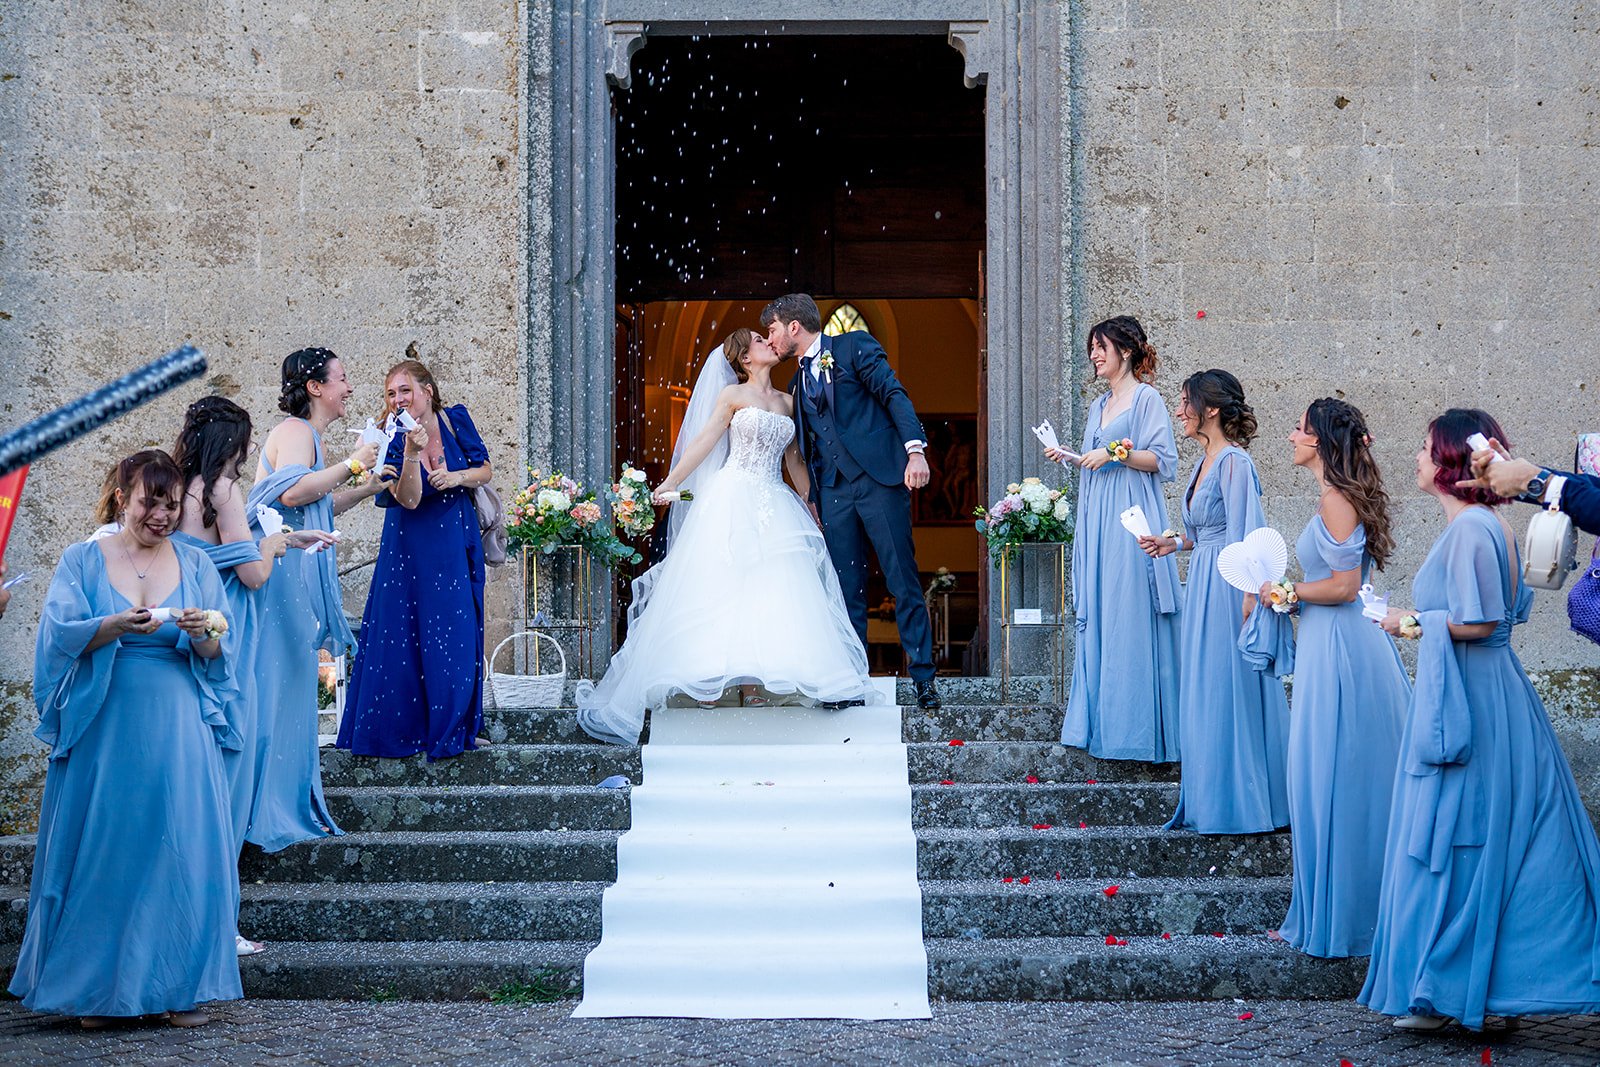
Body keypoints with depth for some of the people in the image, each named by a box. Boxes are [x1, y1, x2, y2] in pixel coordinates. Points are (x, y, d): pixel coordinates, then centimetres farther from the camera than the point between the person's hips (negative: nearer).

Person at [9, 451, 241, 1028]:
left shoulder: (194, 564, 10)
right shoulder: (83, 561, 5)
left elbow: (216, 655, 4)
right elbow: (62, 636, -7)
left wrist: (203, 634, -18)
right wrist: (117, 625, -24)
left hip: (178, 731, 1)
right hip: (104, 727, -1)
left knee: (182, 850, -2)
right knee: (101, 852, 1)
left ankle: (178, 984, 6)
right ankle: (96, 986, 11)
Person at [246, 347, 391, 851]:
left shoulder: (306, 434, 22)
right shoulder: (295, 431, -11)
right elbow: (291, 491, -27)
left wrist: (362, 489, 21)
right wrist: (351, 465, -19)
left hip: (296, 572, 11)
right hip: (280, 569, -11)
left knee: (293, 684, 11)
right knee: (275, 682, -9)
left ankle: (289, 805, 16)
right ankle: (266, 810, -8)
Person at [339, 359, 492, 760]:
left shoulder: (455, 420, -5)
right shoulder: (392, 439, -13)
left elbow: (485, 470, 4)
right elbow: (409, 499, -23)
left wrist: (458, 477, -16)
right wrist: (412, 451, -35)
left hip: (458, 543, 3)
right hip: (412, 549, -3)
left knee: (459, 634, 6)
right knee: (408, 635, -3)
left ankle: (455, 727, 18)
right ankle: (407, 728, 6)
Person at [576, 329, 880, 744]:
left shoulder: (787, 401, 16)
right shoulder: (733, 395, 3)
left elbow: (794, 460, 20)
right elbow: (703, 442, -1)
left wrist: (815, 508, 17)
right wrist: (670, 484, -9)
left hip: (775, 505, 5)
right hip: (734, 501, -5)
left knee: (767, 593, -6)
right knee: (721, 585, -9)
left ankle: (755, 680, -4)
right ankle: (708, 679, -8)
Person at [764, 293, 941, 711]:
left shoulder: (853, 346, 3)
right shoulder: (797, 384, 21)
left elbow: (894, 394, -5)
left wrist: (915, 448, -17)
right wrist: (813, 500, 16)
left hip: (878, 477, -6)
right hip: (834, 490, 6)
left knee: (903, 580, -5)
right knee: (847, 590, 4)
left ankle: (924, 677, -1)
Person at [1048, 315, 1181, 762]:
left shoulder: (1146, 398, -4)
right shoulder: (1098, 406, 20)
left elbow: (1163, 460, -11)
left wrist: (1114, 453, -16)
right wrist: (1069, 457, 11)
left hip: (1131, 520, -8)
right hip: (1096, 521, 8)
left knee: (1130, 617, -8)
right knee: (1096, 617, 6)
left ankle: (1136, 728, -4)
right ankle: (1100, 721, 10)